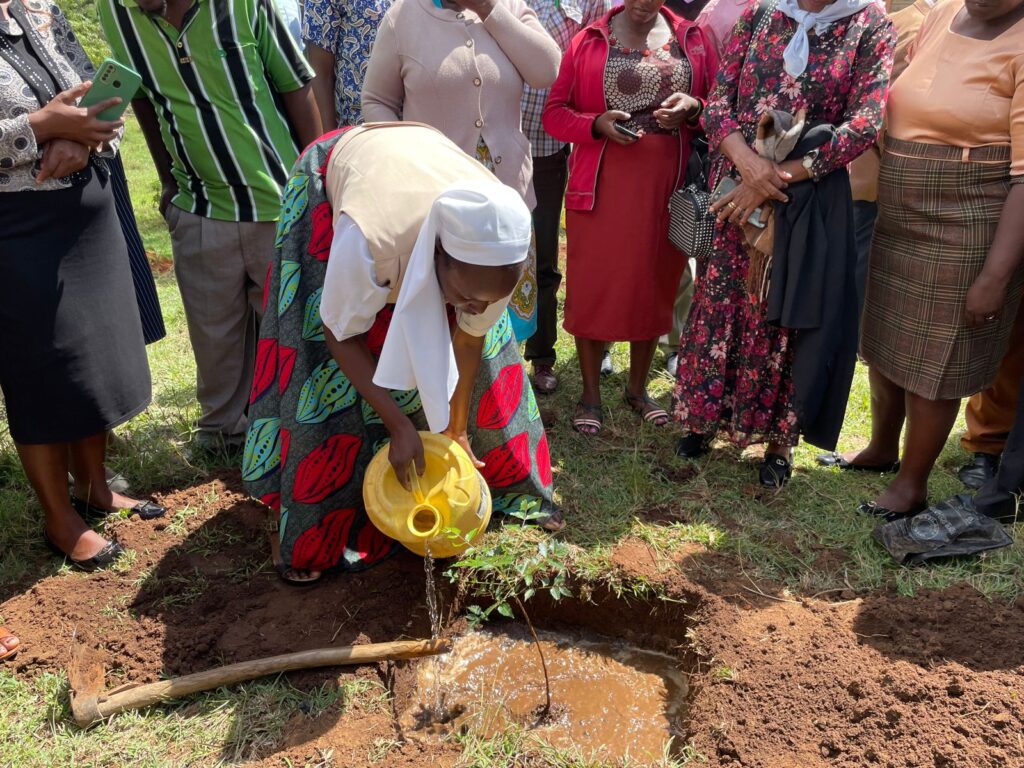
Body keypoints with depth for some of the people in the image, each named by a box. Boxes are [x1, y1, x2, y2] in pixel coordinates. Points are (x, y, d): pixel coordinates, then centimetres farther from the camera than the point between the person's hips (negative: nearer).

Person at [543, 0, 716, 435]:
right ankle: (591, 394, 17)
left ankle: (638, 388, 28)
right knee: (593, 288, 2)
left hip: (668, 187, 2)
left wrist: (693, 109, -10)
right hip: (601, 186, -2)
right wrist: (597, 124, -17)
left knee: (655, 285, 10)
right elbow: (554, 113, 1)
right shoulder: (588, 41, 2)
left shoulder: (693, 40, 8)